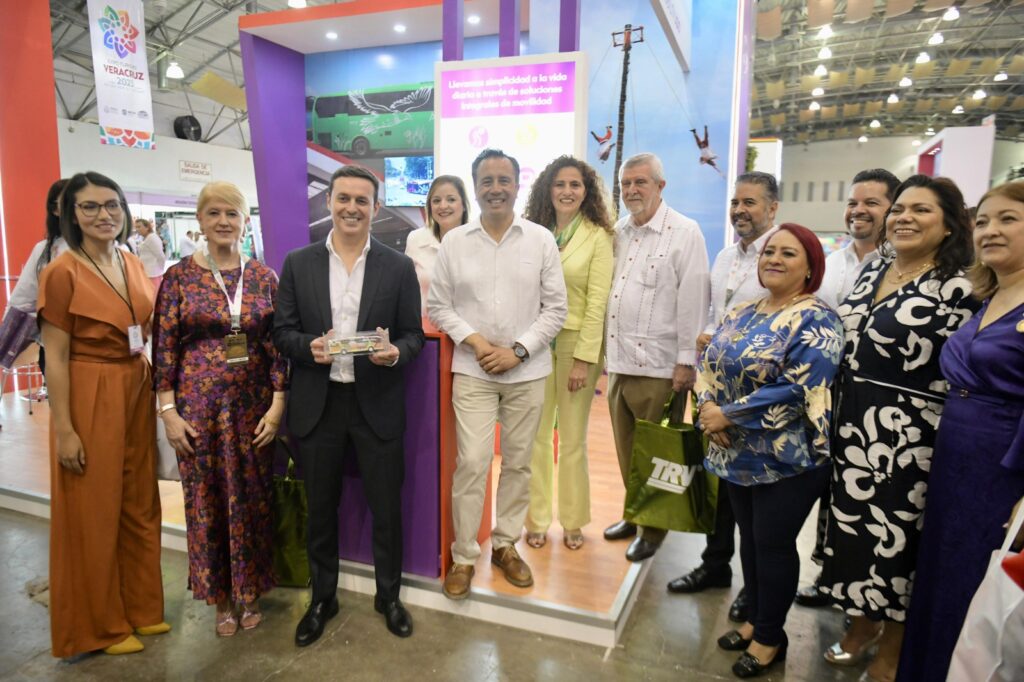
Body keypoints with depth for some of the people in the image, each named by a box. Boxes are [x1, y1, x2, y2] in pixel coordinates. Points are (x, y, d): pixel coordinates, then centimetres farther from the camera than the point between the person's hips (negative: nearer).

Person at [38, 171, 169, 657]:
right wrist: (64, 430, -15)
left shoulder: (134, 265, 7)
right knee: (94, 514, 7)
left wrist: (158, 397, 10)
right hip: (89, 400, -6)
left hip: (137, 395, 6)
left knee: (139, 506, 15)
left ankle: (141, 608, 32)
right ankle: (99, 626, 25)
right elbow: (55, 358, -12)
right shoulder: (62, 272, -12)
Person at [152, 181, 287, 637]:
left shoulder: (264, 277, 2)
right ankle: (220, 597, 29)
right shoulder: (179, 276, -2)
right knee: (206, 500, 10)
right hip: (198, 405, -1)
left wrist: (277, 405, -4)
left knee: (251, 498, 10)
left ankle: (249, 592, 30)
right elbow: (164, 348, -2)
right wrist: (169, 412, -6)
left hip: (252, 405, 1)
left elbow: (277, 345, 1)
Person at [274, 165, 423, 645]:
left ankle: (388, 596, 34)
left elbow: (414, 335, 1)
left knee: (387, 506, 10)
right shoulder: (298, 263, 3)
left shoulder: (399, 267, 0)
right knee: (320, 508, 16)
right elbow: (282, 332, 4)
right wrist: (309, 347, -17)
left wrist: (395, 353, -21)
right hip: (317, 403, 1)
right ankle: (322, 598, 37)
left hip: (377, 403, -1)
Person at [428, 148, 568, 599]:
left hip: (527, 371, 1)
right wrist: (474, 340, -11)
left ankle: (505, 545, 29)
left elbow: (556, 308, 0)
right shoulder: (454, 242, 2)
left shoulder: (541, 240, 1)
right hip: (472, 371, -1)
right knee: (472, 464, -2)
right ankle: (464, 557, 14)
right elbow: (438, 306, 4)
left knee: (518, 462, 11)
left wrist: (518, 351, -10)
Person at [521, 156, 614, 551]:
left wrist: (584, 358, -12)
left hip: (577, 341, -3)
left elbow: (597, 303, -8)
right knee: (537, 435, 7)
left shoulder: (598, 237, -3)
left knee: (573, 437, 6)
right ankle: (537, 519, 21)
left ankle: (572, 521, 23)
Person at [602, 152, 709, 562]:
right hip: (619, 360, 6)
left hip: (658, 364, -6)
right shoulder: (619, 233, 13)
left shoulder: (685, 233, -5)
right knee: (626, 449, 16)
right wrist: (607, 353, 10)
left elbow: (692, 300, -10)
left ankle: (653, 527, 23)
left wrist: (686, 361, -12)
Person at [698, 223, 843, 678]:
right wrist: (708, 406, -11)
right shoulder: (742, 314, 8)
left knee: (773, 545, 7)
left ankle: (770, 636, 28)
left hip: (788, 460, -6)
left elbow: (798, 390, -24)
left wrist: (728, 416, -20)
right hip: (737, 454, 7)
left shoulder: (817, 322, -14)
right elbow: (709, 363, 8)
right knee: (750, 538, 18)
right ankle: (756, 619, 38)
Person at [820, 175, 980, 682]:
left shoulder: (958, 289, -11)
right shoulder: (872, 272, 9)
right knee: (854, 524, 16)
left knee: (896, 534, 6)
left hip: (906, 434, -6)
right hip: (852, 425, 6)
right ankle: (863, 624, 37)